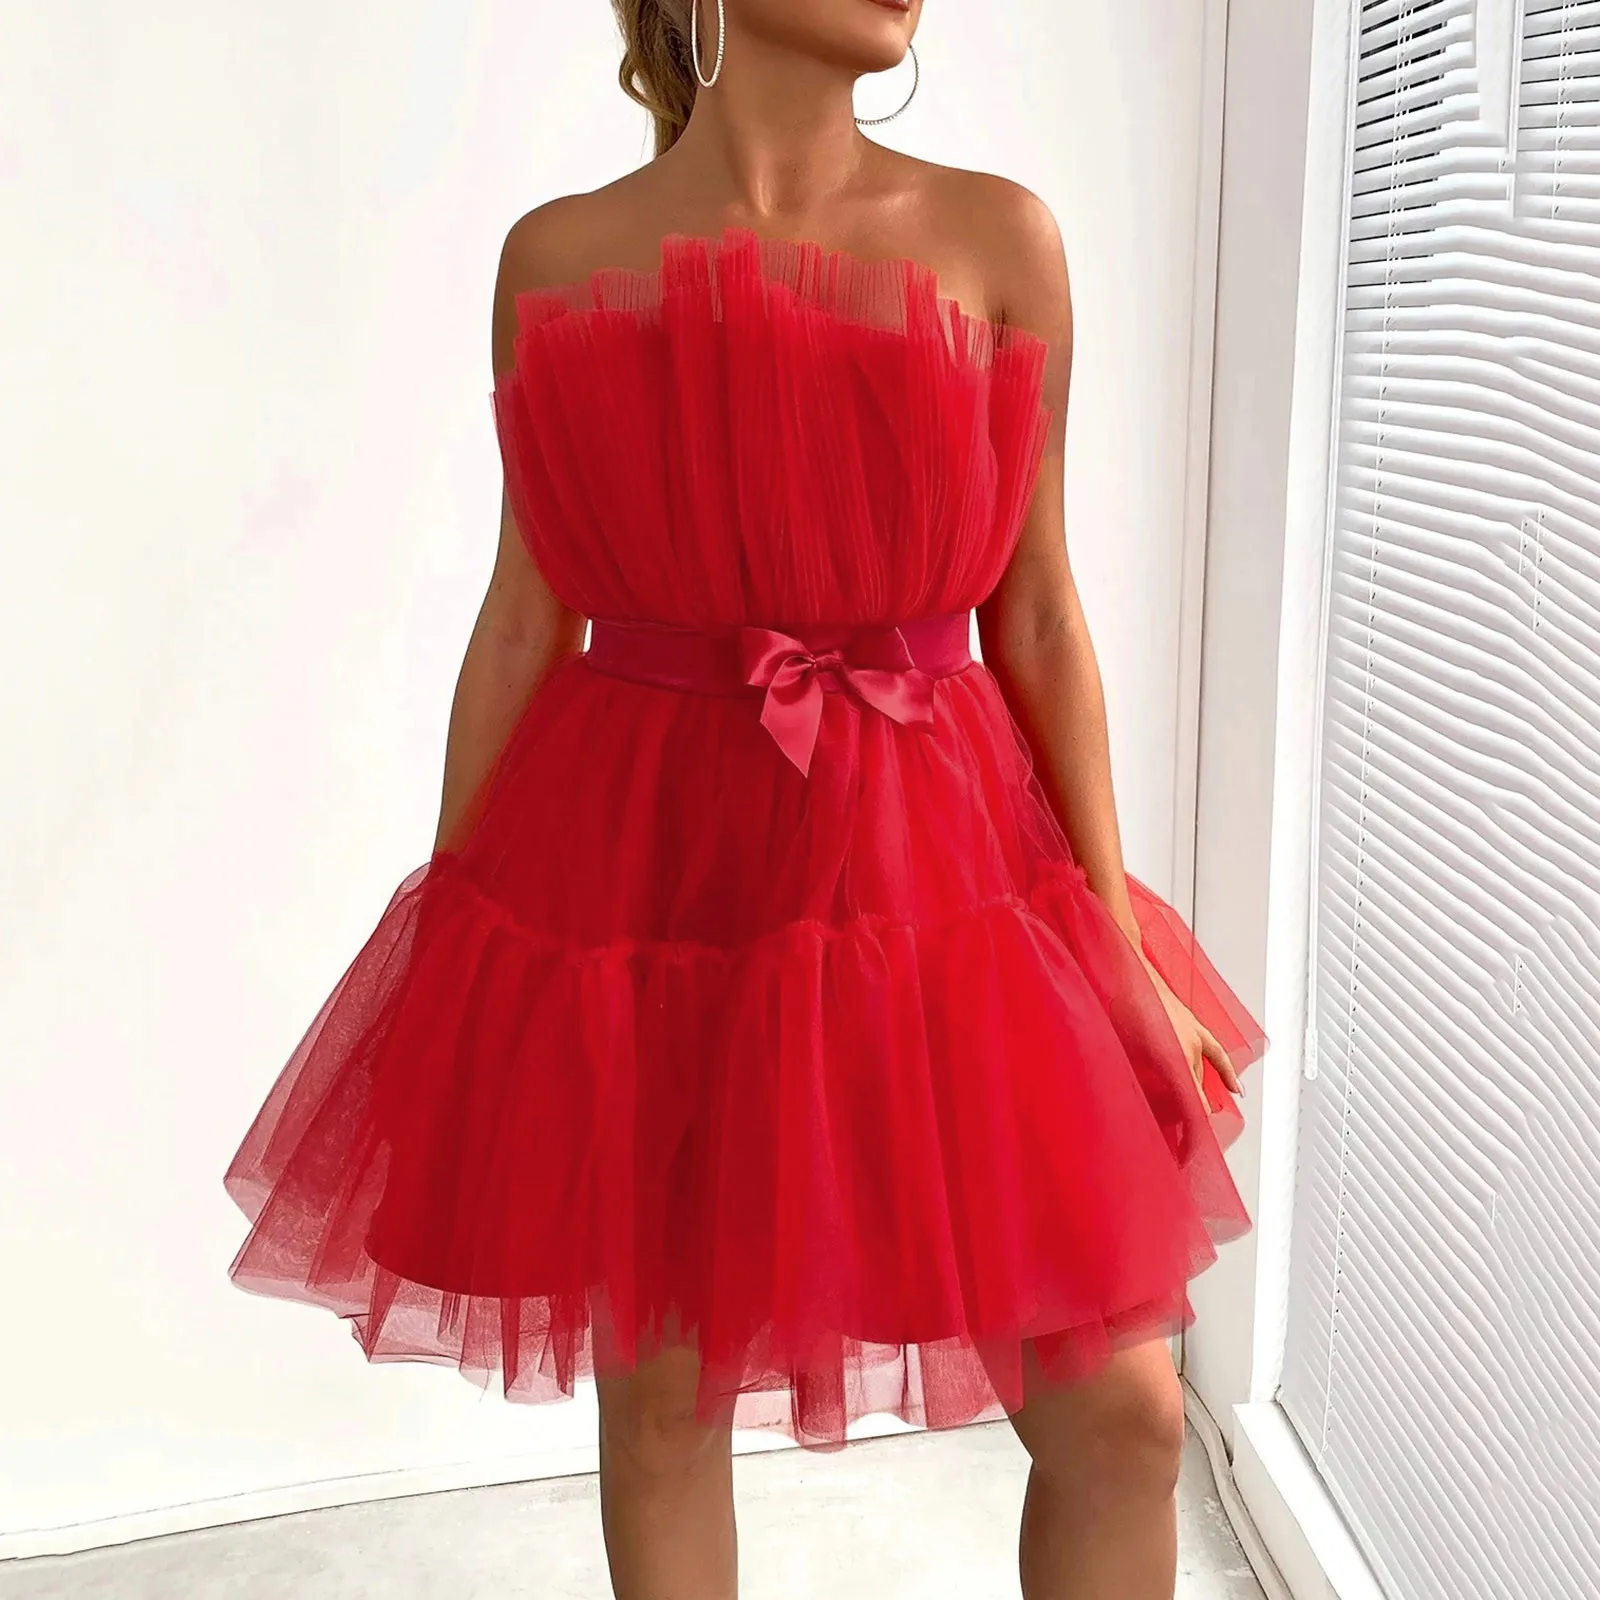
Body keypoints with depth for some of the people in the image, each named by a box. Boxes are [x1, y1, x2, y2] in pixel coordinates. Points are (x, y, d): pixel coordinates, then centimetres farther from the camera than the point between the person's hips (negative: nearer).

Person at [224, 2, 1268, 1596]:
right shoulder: (557, 258, 2)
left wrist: (1119, 945, 1)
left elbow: (1037, 615, 2)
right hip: (635, 869, 0)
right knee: (661, 1392, 13)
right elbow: (525, 619, 5)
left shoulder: (999, 240, 1)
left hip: (925, 868, 1)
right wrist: (448, 946, 7)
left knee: (1122, 1415, 3)